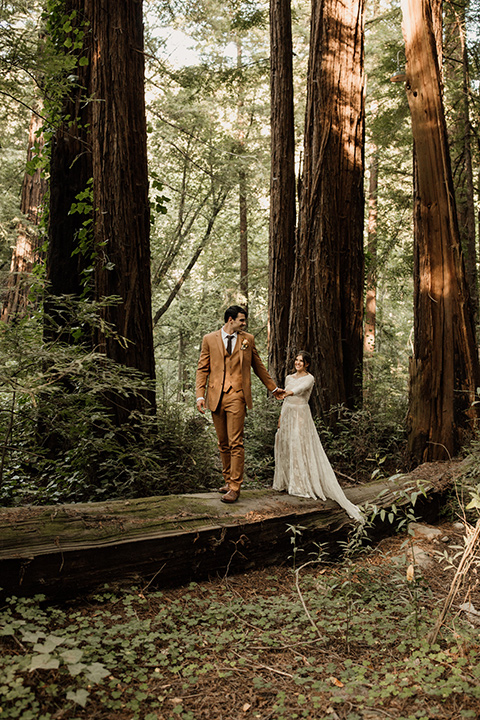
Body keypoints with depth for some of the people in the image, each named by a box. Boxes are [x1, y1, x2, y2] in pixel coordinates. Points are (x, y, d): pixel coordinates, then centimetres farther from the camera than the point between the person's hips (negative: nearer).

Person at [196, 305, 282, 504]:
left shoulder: (248, 339, 9)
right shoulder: (209, 339, 7)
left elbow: (258, 366, 19)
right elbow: (202, 368, 6)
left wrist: (273, 388, 25)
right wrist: (200, 395, -3)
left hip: (237, 395, -1)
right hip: (216, 396, 2)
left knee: (235, 442, -7)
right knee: (223, 443, 10)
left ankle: (235, 487, -3)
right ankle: (228, 479, 24)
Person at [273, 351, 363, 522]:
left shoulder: (309, 378, -7)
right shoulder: (289, 378, 14)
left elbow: (301, 388, -29)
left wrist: (291, 392, -50)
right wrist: (281, 417, 16)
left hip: (301, 415, -7)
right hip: (287, 414, 7)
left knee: (300, 448, -8)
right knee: (285, 447, 7)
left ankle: (303, 485, -2)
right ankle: (287, 482, 17)